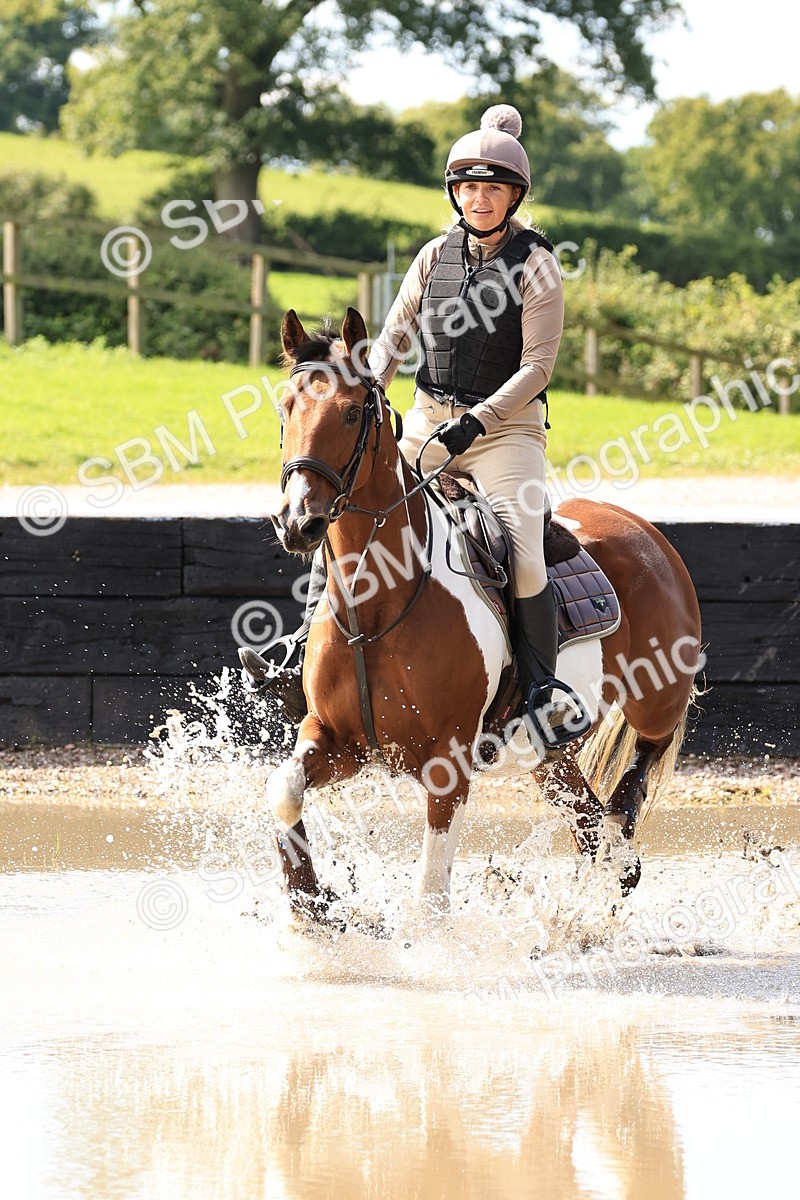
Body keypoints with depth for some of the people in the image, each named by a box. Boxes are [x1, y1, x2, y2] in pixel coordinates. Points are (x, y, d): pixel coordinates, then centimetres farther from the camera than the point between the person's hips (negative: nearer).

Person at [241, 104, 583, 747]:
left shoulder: (536, 264, -6)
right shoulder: (437, 255, 8)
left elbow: (537, 365, -11)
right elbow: (394, 337, 11)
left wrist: (474, 423, -20)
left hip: (506, 426, -5)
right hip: (426, 423, 5)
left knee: (523, 554, -23)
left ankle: (543, 688, -9)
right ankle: (305, 660, -6)